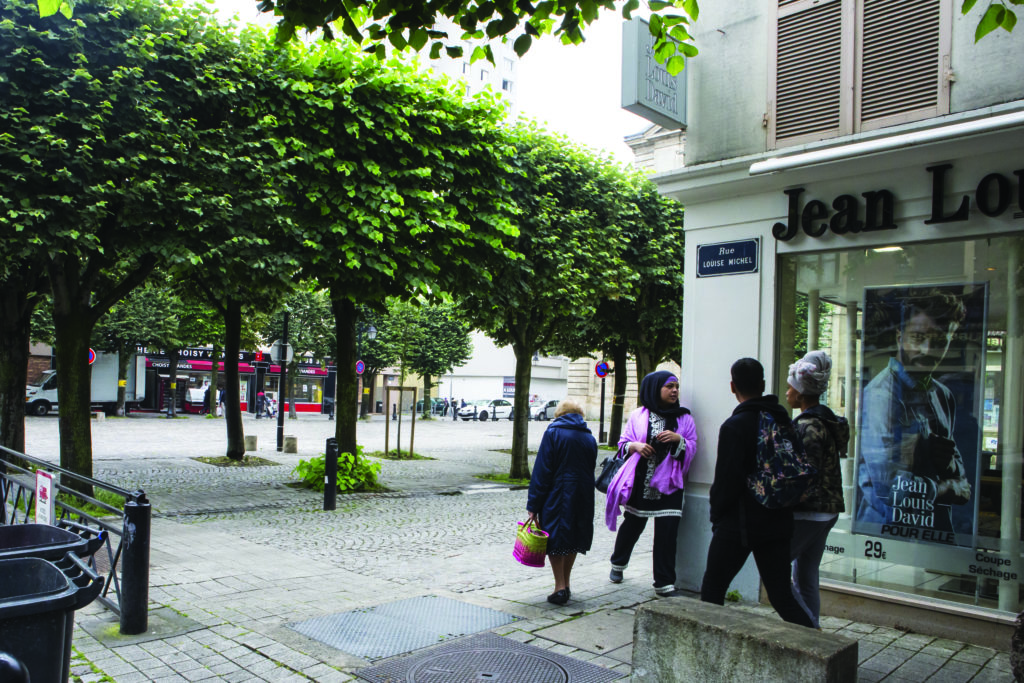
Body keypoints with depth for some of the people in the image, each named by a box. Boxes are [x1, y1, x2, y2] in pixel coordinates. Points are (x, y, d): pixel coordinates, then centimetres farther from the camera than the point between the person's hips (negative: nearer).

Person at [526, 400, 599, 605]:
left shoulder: (553, 433, -7)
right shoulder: (589, 438, 8)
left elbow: (542, 471, -11)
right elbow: (591, 470, 10)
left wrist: (533, 505, -9)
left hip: (557, 496, -5)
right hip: (583, 498, 5)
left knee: (554, 539, 4)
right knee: (573, 540, 16)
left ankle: (560, 586, -1)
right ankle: (565, 586, 24)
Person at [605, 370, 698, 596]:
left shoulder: (684, 418, 4)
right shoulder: (639, 415, 3)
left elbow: (691, 449, 4)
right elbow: (623, 443, 7)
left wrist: (678, 439, -15)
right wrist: (635, 446, -14)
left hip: (668, 484, 0)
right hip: (640, 482, 0)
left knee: (667, 533, -5)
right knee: (632, 525, 14)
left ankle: (665, 583, 6)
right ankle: (618, 564, 39)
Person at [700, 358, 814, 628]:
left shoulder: (734, 426, -15)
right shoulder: (784, 421, 6)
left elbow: (727, 480, -16)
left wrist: (717, 515, -1)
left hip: (739, 525, -6)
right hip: (778, 522, 6)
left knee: (712, 590, 8)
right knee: (782, 595, 11)